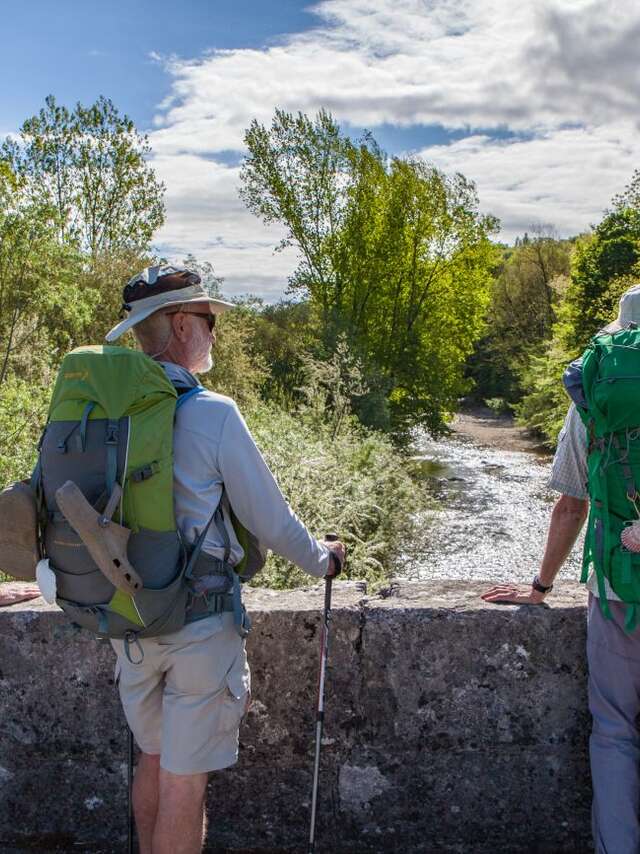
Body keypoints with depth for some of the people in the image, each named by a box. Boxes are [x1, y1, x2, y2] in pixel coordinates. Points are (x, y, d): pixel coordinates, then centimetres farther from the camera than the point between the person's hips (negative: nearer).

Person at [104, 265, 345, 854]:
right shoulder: (212, 414, -19)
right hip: (198, 623, -6)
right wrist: (323, 560, 8)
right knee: (185, 778, 9)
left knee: (153, 758, 24)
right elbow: (269, 518, -11)